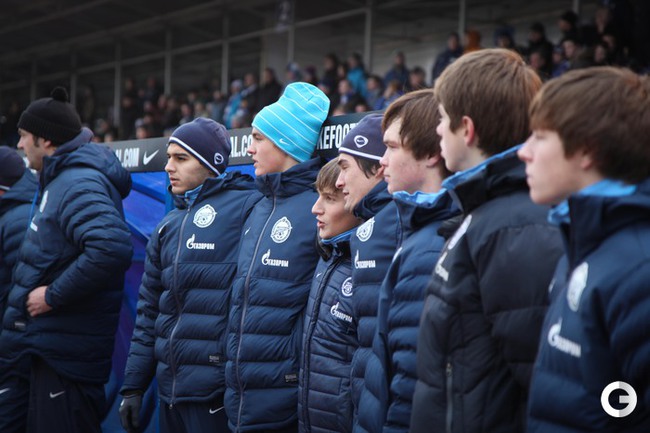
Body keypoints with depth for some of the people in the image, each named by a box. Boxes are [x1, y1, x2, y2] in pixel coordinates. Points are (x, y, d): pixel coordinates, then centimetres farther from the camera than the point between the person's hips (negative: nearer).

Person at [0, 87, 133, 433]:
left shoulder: (78, 184, -18)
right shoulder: (60, 179, 15)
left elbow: (112, 248, -34)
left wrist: (54, 295, -26)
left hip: (65, 350, -11)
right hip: (49, 348, 11)